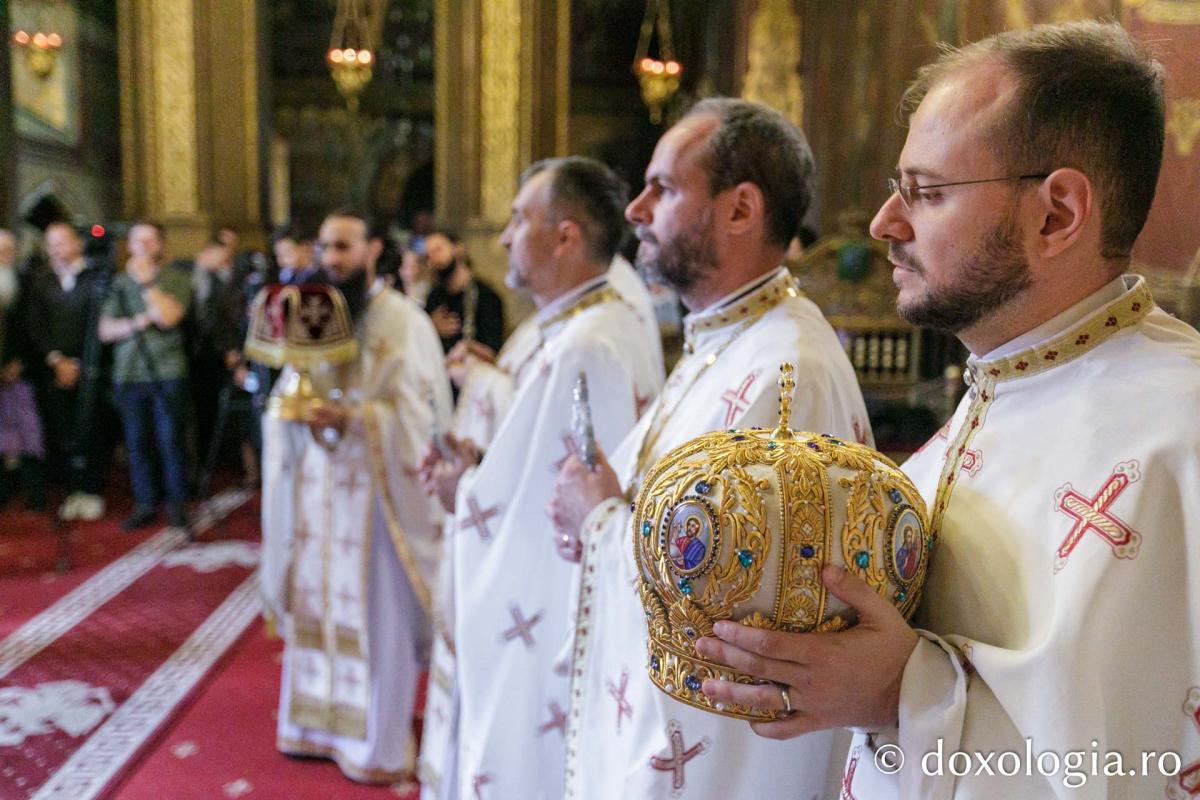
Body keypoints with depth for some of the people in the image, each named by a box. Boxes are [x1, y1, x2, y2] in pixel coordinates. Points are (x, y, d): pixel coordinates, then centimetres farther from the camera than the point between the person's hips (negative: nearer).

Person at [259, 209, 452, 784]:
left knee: (374, 613, 3)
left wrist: (351, 418, -25)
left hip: (374, 488, -5)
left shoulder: (404, 321, -9)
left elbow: (418, 417, -13)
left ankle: (379, 743, 19)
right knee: (315, 601, 12)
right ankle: (319, 721, 31)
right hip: (314, 482, 6)